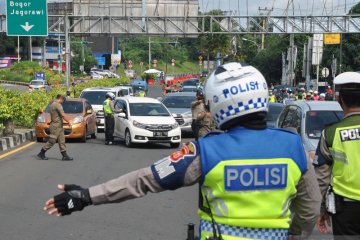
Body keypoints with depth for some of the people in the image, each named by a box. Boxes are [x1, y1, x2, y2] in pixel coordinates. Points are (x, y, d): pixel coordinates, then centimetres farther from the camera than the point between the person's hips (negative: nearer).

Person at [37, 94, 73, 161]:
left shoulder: (52, 104, 15)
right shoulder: (57, 105, -16)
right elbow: (63, 115, -19)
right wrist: (69, 122, -10)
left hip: (59, 126, 10)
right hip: (56, 126, -10)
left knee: (62, 141, 6)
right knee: (52, 141, -4)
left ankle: (65, 155, 5)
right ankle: (41, 154, 6)